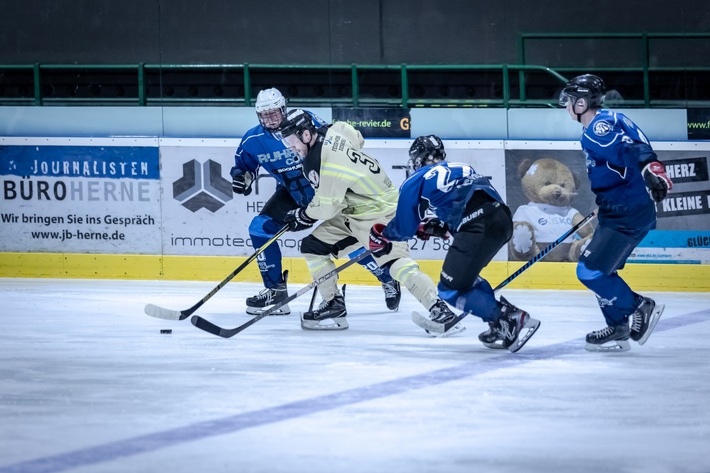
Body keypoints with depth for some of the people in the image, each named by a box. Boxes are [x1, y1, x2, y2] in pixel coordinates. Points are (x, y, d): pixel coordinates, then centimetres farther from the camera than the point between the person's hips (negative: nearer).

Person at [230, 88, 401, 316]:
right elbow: (244, 166, 6)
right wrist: (241, 177, -16)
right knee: (260, 228, -11)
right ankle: (275, 290, -1)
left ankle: (388, 280, 12)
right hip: (291, 193, 5)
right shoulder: (253, 140, -10)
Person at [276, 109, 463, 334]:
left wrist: (303, 216, 1)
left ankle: (439, 309, -36)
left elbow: (326, 207, -20)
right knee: (312, 246, 9)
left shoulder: (322, 162, -25)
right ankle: (334, 306, 14)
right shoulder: (332, 132, 0)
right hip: (352, 212, 11)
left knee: (395, 262, -27)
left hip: (379, 214, -11)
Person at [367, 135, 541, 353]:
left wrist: (382, 235, 39)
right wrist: (436, 228, 44)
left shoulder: (415, 181, 14)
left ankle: (511, 320, -11)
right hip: (502, 218, 8)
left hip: (479, 227, -8)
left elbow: (404, 228, 20)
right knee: (464, 275, 28)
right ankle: (503, 315, 18)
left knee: (451, 290, 1)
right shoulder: (461, 168, 32)